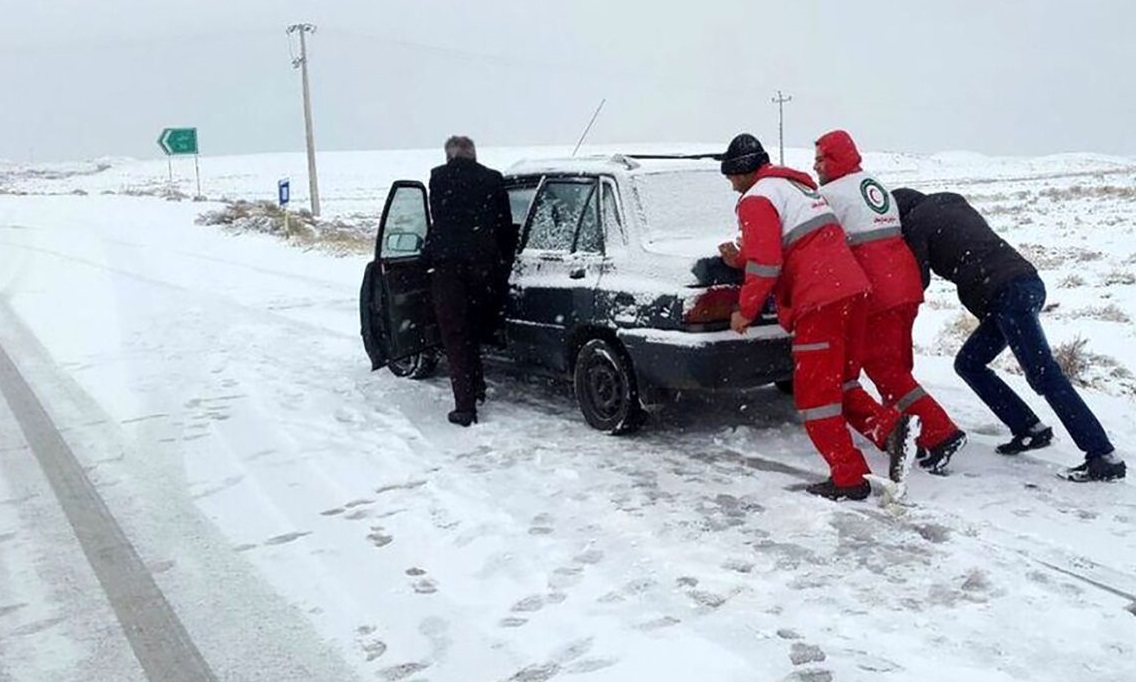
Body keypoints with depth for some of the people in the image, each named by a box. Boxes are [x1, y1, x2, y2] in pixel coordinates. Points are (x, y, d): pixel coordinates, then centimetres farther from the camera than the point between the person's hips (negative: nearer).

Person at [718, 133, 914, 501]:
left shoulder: (756, 199, -4)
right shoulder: (796, 185, 24)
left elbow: (766, 263, -15)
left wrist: (745, 311, -5)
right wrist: (741, 258, 25)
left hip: (819, 301, -9)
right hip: (851, 289, 9)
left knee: (815, 393, -1)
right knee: (837, 382, 20)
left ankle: (849, 478, 3)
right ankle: (888, 424, 1)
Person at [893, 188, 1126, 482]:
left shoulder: (916, 222, 2)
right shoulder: (950, 203, 26)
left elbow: (920, 279, 1)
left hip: (1008, 294, -9)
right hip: (1026, 283, 9)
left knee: (1044, 375, -11)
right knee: (968, 362, 16)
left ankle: (1104, 456, -12)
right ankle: (1029, 430, 15)